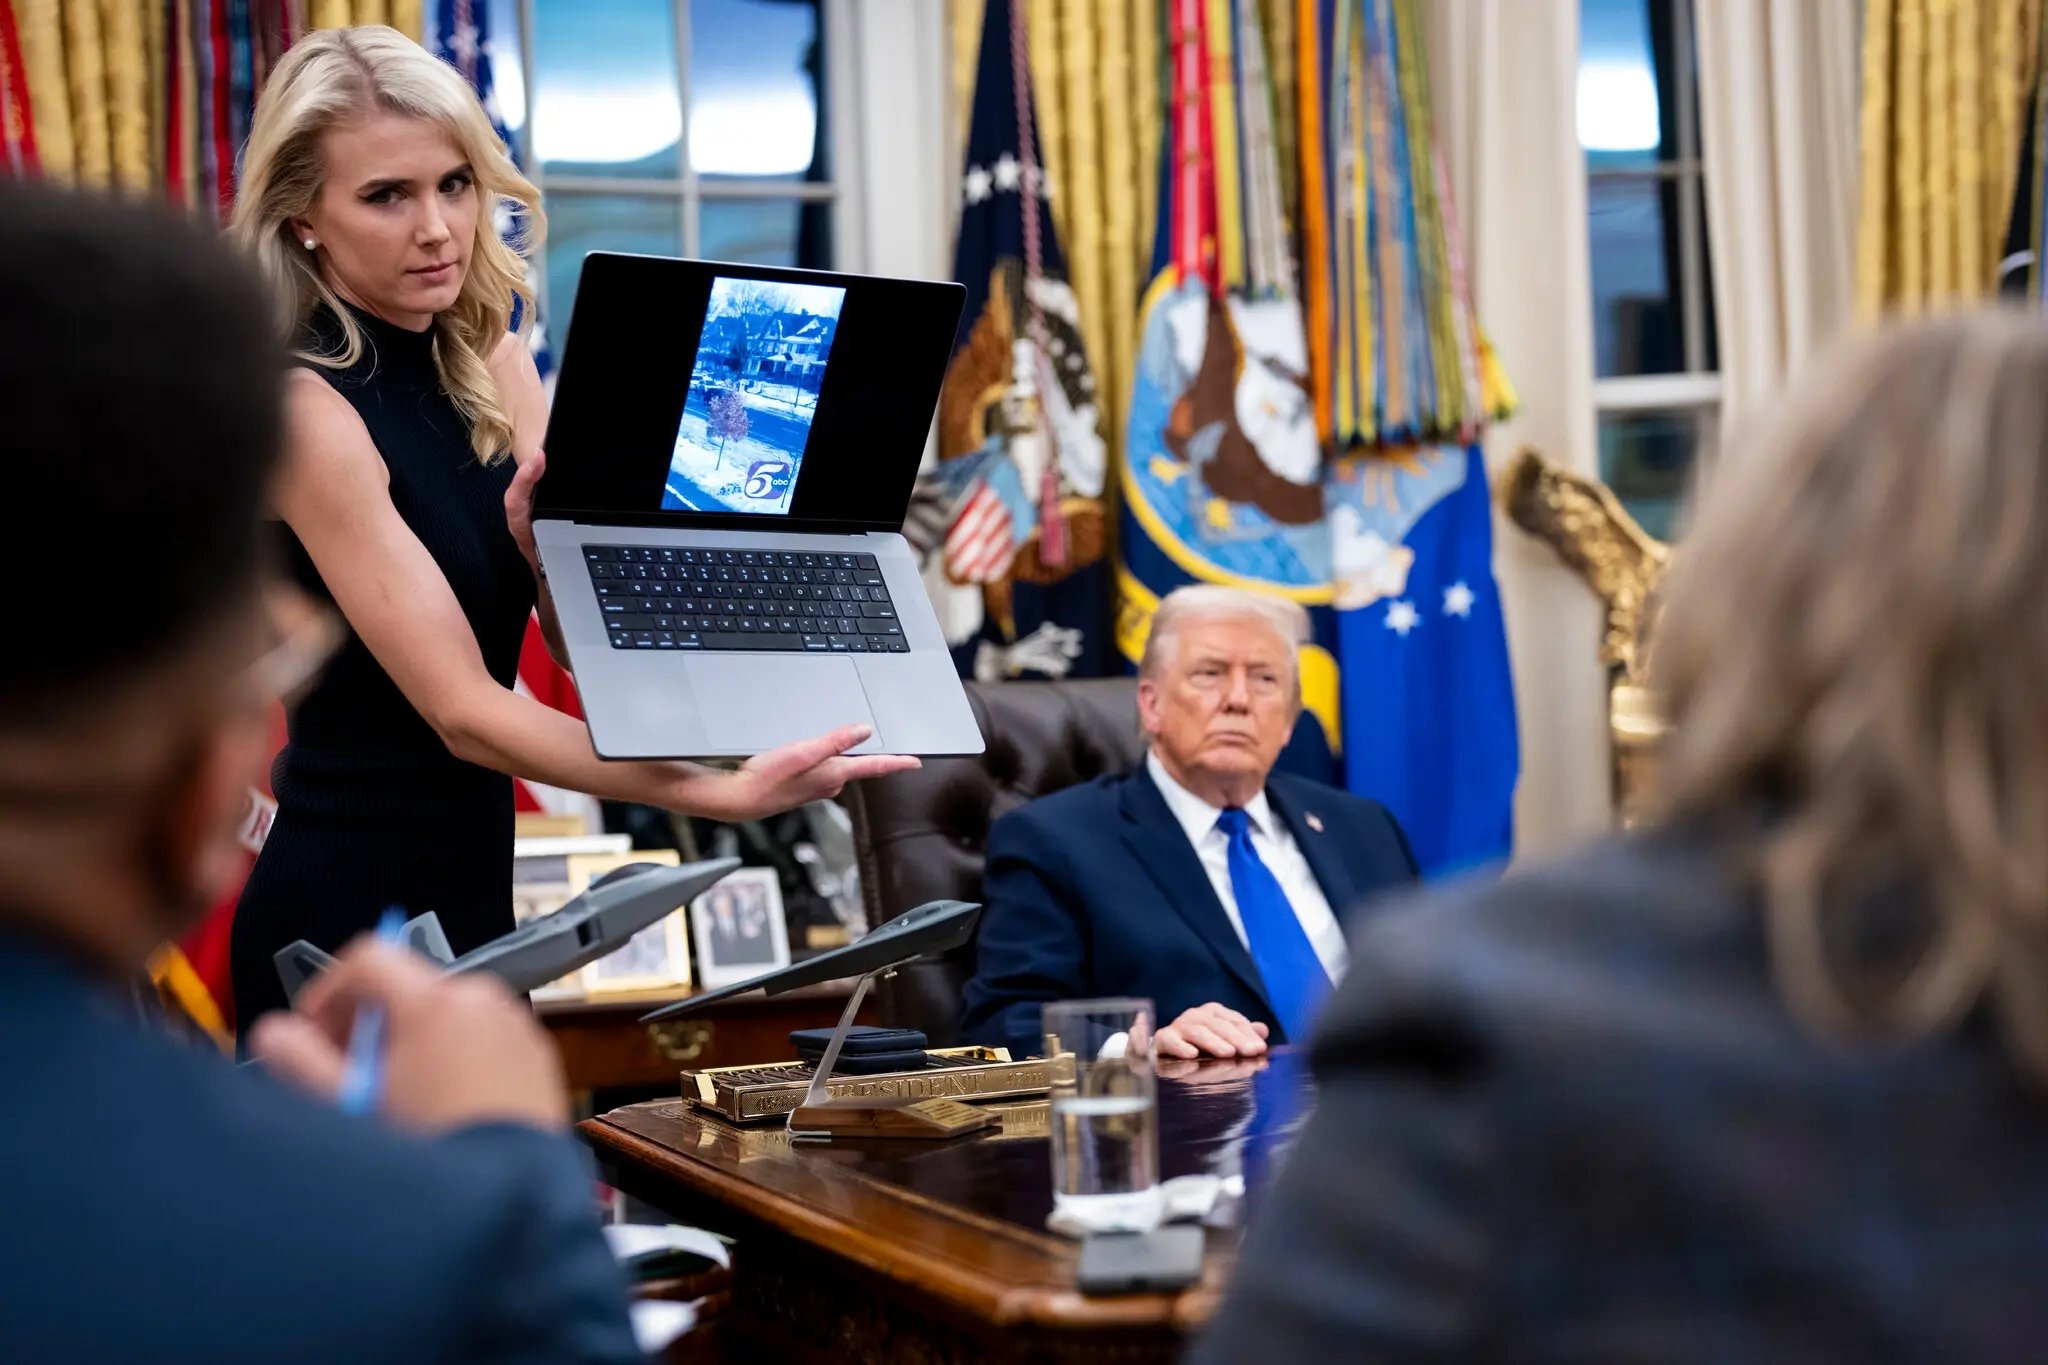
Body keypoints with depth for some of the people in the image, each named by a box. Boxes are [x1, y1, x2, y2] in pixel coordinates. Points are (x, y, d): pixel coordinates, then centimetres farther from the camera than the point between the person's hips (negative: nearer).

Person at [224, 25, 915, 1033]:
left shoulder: (488, 361, 4)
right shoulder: (304, 408, -18)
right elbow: (460, 710, -23)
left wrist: (543, 543, -18)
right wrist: (726, 795, -31)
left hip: (469, 889, 7)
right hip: (348, 911, -7)